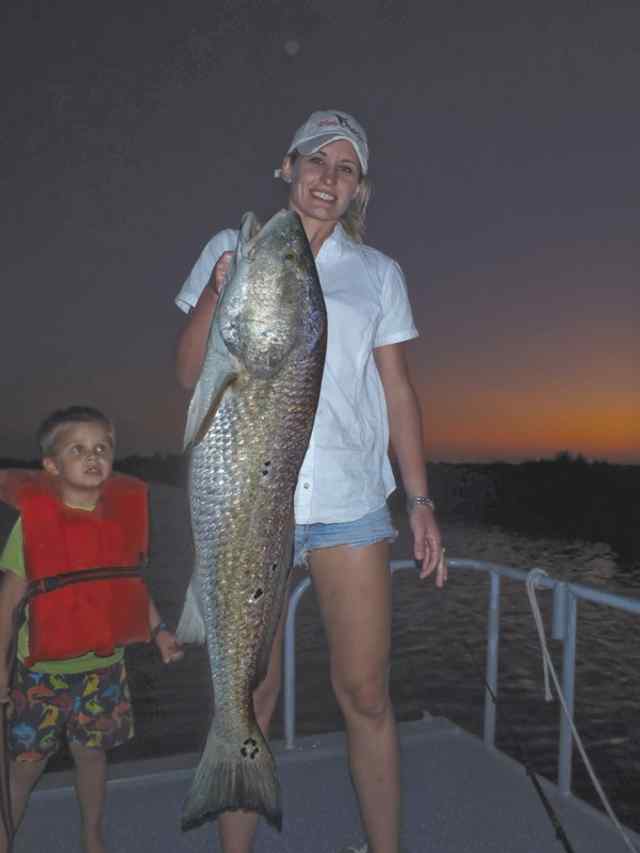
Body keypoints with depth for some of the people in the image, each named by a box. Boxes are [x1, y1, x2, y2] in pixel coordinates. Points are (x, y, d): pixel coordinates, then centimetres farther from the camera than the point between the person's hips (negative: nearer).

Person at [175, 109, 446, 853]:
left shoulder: (378, 272, 13)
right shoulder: (231, 249, 10)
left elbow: (398, 390, 11)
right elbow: (189, 372, 7)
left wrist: (420, 499, 4)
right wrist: (217, 292, -11)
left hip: (350, 498, 1)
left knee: (366, 694, 4)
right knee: (251, 694, 6)